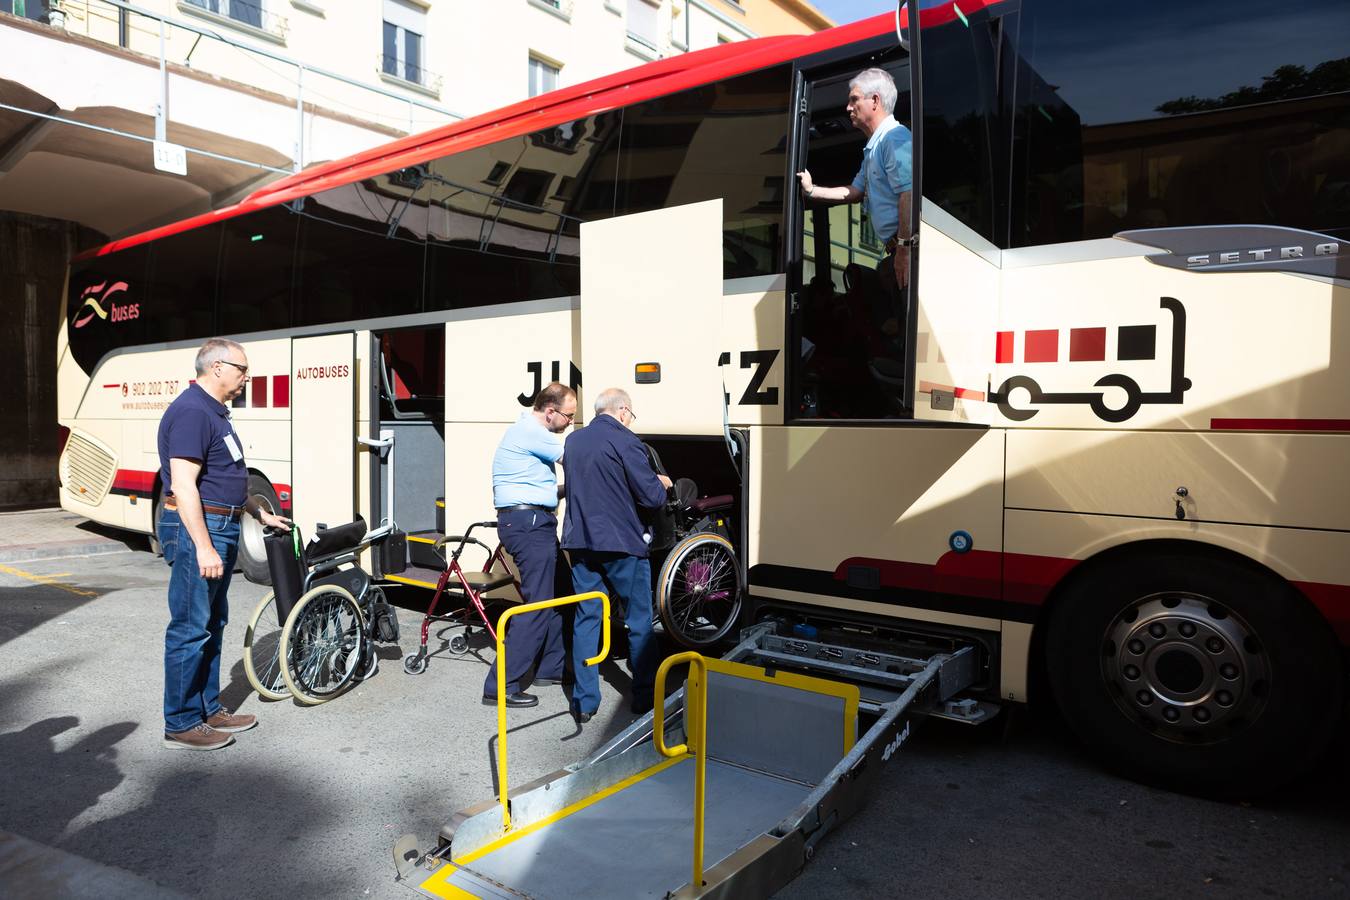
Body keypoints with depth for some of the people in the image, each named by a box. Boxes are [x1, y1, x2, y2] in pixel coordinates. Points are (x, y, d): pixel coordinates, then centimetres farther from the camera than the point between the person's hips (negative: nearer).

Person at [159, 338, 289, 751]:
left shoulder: (215, 412, 16)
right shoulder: (191, 411, -16)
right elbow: (183, 485, -22)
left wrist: (261, 514, 29)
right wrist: (203, 546, -25)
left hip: (221, 528, 11)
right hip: (197, 530, -11)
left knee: (212, 624, 16)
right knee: (190, 628, -2)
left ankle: (209, 709, 27)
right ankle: (181, 725, 8)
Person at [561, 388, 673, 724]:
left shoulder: (573, 440, 10)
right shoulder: (625, 441, -12)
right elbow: (652, 497, -13)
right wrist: (661, 483, 10)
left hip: (580, 543, 6)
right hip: (621, 545, -6)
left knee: (586, 619, 10)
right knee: (639, 621, 9)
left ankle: (584, 702, 11)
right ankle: (645, 695, 19)